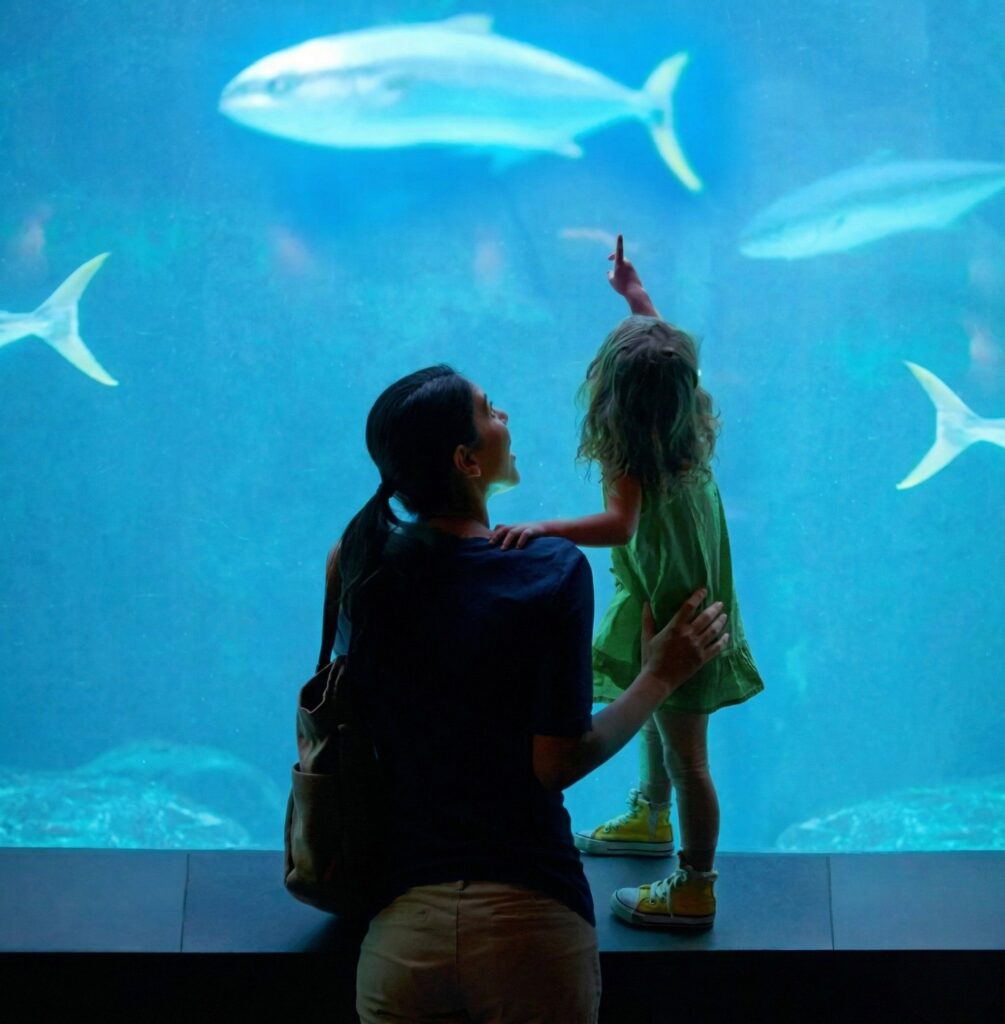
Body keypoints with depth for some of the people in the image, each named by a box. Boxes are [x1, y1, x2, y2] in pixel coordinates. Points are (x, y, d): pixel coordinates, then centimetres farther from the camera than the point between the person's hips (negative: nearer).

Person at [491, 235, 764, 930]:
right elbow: (669, 349, 15)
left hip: (672, 619, -9)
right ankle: (650, 820, 51)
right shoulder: (688, 431, -4)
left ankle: (695, 889, 12)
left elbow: (619, 526, -44)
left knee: (685, 755, 1)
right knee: (657, 721, 29)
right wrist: (635, 293, 27)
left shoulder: (632, 461, -26)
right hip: (695, 602, 9)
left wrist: (543, 528, -56)